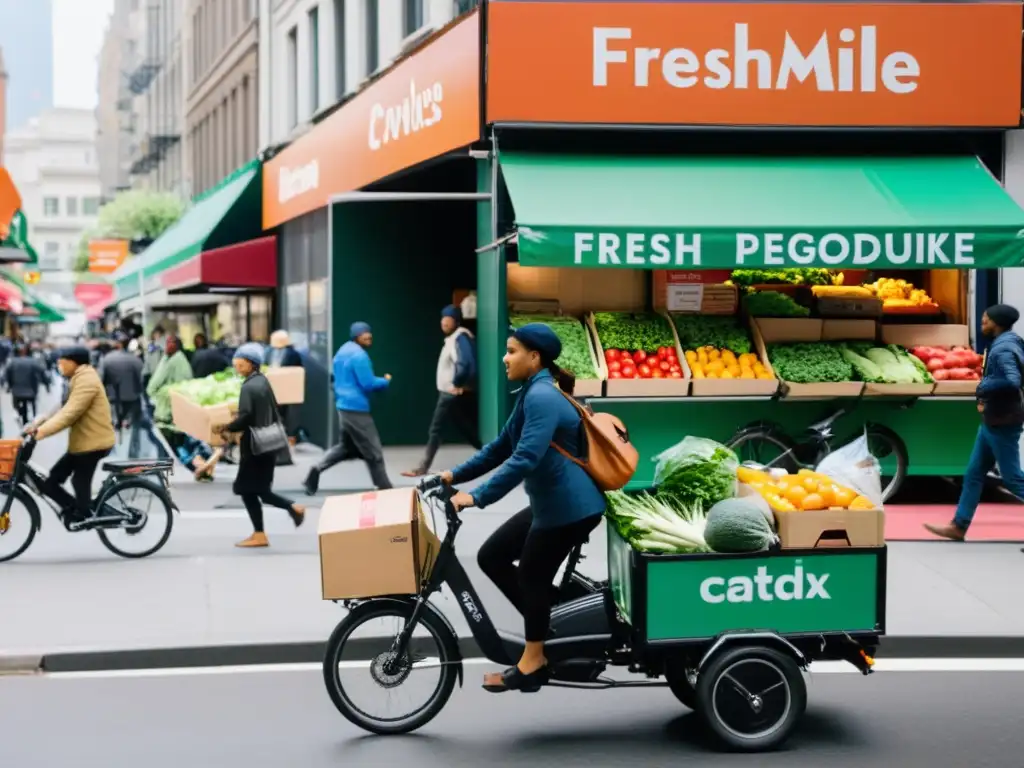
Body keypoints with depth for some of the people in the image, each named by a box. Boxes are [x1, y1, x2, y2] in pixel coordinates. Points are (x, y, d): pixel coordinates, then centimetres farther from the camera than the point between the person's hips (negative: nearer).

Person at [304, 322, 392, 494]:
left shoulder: (342, 352, 14)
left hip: (344, 406, 9)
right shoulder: (359, 355, -17)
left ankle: (318, 469, 4)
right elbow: (368, 384, -19)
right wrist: (385, 381, -4)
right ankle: (385, 490, 6)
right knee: (374, 452, 0)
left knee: (347, 447, 20)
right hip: (357, 409, -9)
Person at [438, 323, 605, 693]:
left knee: (532, 576, 2)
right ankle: (549, 622, 19)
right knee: (491, 557, 11)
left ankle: (532, 664, 17)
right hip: (551, 504, 10)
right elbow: (501, 447, 19)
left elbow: (525, 459, -30)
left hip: (569, 507, -10)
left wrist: (476, 497, -29)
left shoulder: (542, 397, -20)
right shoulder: (533, 394, 13)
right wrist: (455, 475, 13)